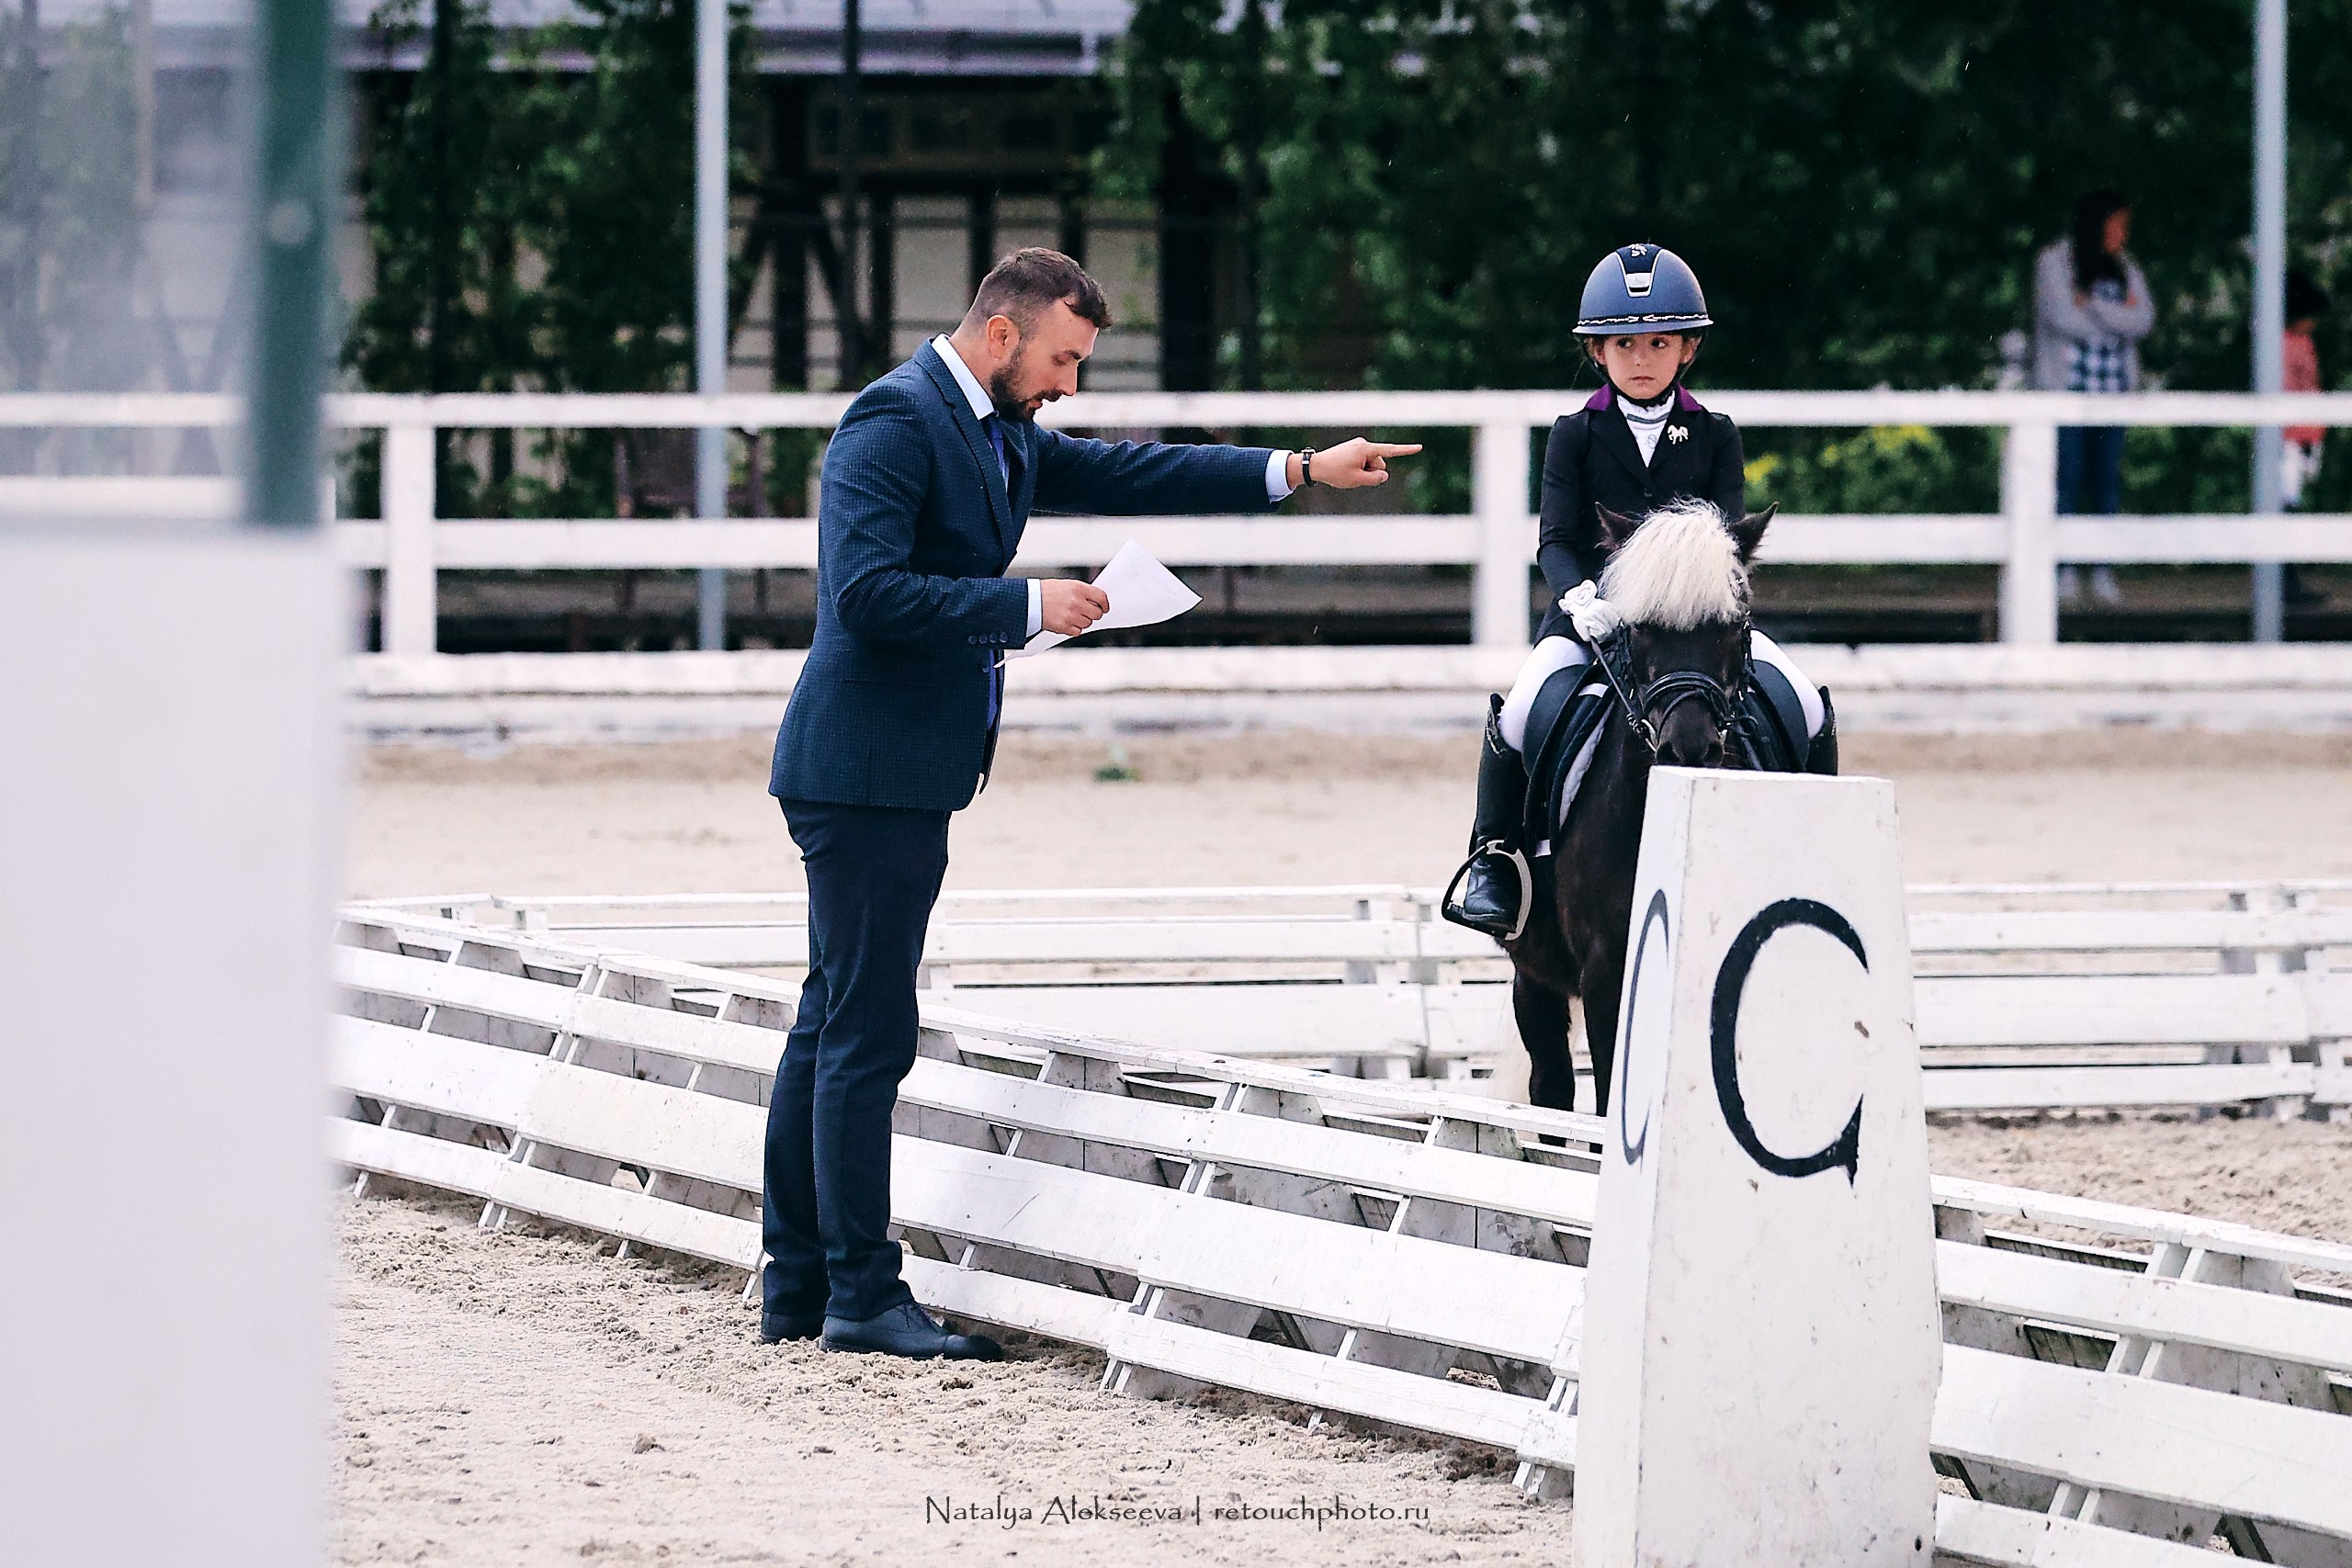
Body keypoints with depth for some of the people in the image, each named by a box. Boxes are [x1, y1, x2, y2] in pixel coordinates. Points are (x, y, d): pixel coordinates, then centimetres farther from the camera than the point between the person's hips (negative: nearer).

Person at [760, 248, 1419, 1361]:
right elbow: (867, 592, -24)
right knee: (866, 1031, -7)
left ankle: (796, 1288, 17)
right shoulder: (897, 422, -15)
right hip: (867, 767, -11)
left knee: (836, 1029, 12)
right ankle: (862, 1297, -5)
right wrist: (1026, 607, -20)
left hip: (907, 774, 11)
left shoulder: (1001, 436, 16)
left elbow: (1126, 476, 19)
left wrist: (1303, 472, 12)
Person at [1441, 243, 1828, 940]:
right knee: (1520, 712, -29)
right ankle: (1493, 853, -10)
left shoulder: (1714, 437, 8)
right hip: (1592, 614, -1)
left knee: (1808, 710, -15)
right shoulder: (1576, 437, 5)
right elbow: (1558, 537, -3)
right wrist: (1579, 595, -24)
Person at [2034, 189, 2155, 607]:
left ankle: (2104, 572, 1)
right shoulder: (2054, 261, 1)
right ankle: (2064, 570, -5)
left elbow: (2143, 319, 0)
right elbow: (2061, 316, -12)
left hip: (2115, 385, 4)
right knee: (2068, 475, -7)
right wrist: (2116, 317, -2)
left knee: (2108, 477, 0)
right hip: (2067, 382, -4)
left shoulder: (2125, 269, 15)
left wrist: (2092, 306, -9)